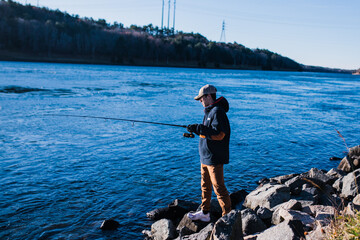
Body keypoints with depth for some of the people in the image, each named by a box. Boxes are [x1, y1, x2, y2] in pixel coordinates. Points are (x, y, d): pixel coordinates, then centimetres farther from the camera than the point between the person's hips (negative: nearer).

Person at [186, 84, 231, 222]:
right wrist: (196, 130, 5)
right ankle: (204, 213, 31)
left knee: (219, 187, -5)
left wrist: (199, 128, -24)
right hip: (205, 157, 11)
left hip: (215, 158, -10)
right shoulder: (209, 111, 15)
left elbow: (219, 134, -26)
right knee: (205, 186, 18)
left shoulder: (217, 112, -17)